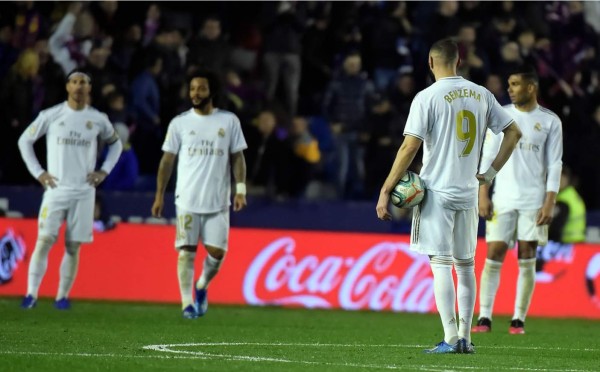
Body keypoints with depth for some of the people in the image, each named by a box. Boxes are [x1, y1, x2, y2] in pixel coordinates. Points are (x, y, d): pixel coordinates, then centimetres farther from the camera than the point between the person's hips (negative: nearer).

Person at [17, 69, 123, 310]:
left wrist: (104, 171, 9)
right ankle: (32, 293, -11)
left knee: (73, 246, 2)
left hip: (84, 191, 2)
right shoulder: (51, 116, -1)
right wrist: (37, 172, 2)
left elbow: (115, 144, 22)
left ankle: (63, 296, 10)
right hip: (56, 188, -2)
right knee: (44, 240, -12)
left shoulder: (98, 120, 5)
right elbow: (25, 140, 9)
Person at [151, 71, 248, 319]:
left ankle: (202, 287, 26)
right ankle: (187, 303, -1)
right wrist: (159, 196, 4)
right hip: (187, 199, -1)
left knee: (217, 252, -2)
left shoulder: (229, 121, 5)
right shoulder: (179, 123, 4)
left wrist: (240, 189, -3)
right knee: (187, 251, -6)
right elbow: (167, 160, 8)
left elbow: (237, 158, 8)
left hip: (218, 201, 1)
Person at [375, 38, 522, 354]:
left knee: (440, 264, -5)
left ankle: (451, 339, -11)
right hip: (468, 192, 5)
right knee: (465, 265, 13)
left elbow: (409, 147, -13)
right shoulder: (480, 94, 7)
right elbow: (513, 132, 11)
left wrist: (385, 191, -9)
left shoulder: (427, 97, -9)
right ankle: (465, 337, 13)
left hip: (437, 191, -5)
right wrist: (490, 173, 14)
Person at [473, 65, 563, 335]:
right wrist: (483, 195, -1)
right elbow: (487, 158, 7)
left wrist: (549, 203, -6)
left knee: (527, 260, -2)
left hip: (534, 200, -1)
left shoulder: (550, 121, 3)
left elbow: (554, 165, 2)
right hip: (502, 199, 1)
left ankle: (519, 319, 3)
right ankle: (484, 317, -4)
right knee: (493, 257, -6)